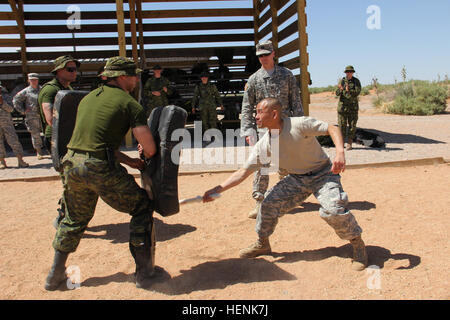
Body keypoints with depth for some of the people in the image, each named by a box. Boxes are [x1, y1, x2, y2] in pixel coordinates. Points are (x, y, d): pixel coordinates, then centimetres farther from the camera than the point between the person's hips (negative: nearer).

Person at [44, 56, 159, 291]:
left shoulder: (88, 98, 19)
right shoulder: (129, 103, -3)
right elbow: (150, 148, -9)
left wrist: (127, 160, 21)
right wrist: (145, 155, 16)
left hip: (72, 165, 7)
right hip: (101, 168, -7)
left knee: (74, 219, 26)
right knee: (142, 208, 10)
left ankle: (55, 275, 37)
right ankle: (144, 272, 14)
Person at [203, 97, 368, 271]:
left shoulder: (299, 124, -24)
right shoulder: (263, 145, -9)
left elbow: (332, 129, -21)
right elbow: (243, 172, -8)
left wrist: (340, 153, -40)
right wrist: (218, 189, -17)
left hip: (322, 174, -5)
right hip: (296, 178, 5)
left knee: (333, 209, -25)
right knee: (269, 203, -7)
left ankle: (358, 244, 3)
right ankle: (262, 244, 17)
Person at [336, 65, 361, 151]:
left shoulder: (356, 81, 1)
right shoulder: (342, 81, 4)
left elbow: (357, 92, -14)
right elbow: (337, 93, -4)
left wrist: (349, 90, -31)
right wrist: (340, 89, -26)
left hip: (353, 107, 0)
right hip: (342, 106, 1)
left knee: (352, 126, -1)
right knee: (341, 125, 0)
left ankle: (349, 144, 4)